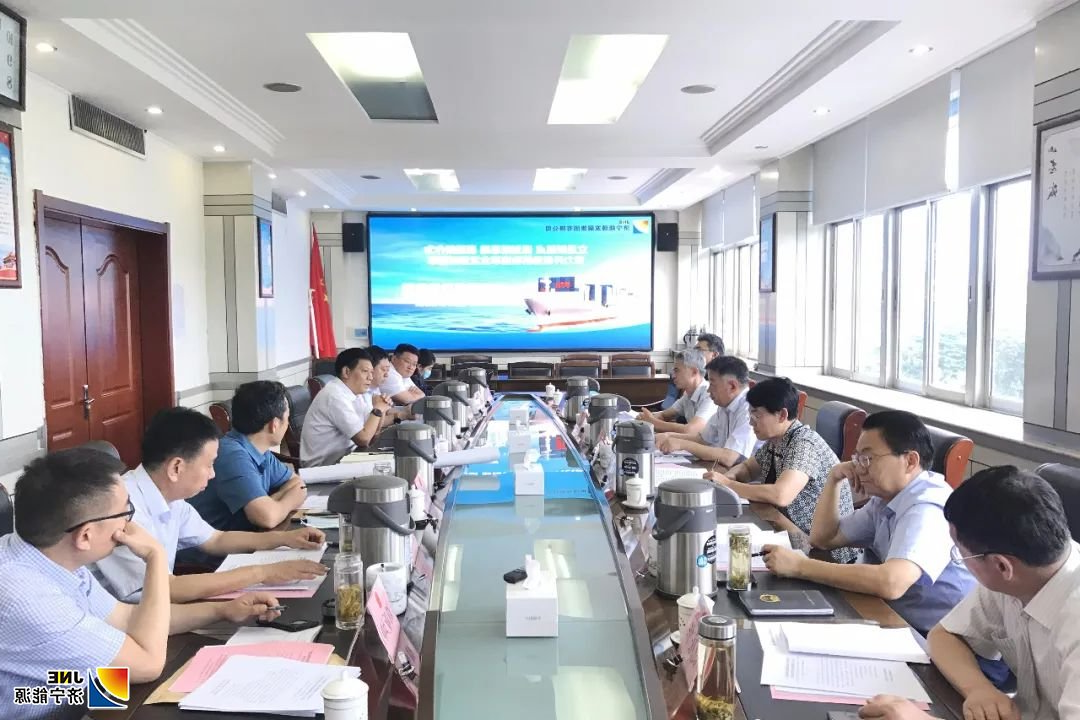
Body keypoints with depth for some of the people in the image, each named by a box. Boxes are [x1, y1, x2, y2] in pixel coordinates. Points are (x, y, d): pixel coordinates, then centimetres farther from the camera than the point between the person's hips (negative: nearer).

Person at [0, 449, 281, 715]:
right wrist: (156, 557, -18)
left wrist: (223, 610, 4)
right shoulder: (23, 599, -32)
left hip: (73, 704, 7)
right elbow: (147, 663, -24)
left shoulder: (53, 556, -6)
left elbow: (123, 617, 9)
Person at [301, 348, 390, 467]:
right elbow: (363, 439, -22)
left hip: (344, 456, 8)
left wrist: (381, 410, -6)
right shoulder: (335, 396, -20)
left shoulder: (357, 391, 5)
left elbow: (373, 432, 10)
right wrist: (377, 410, -11)